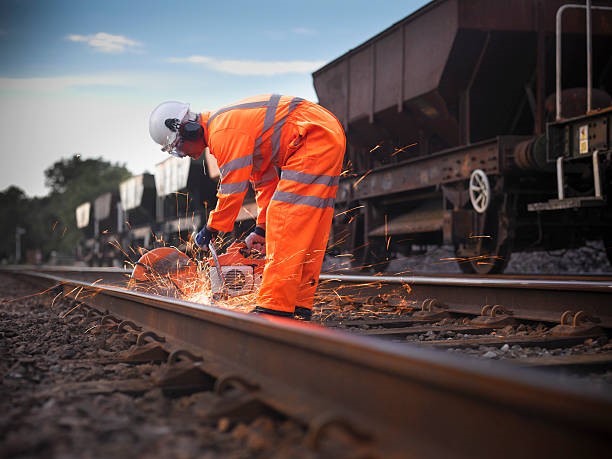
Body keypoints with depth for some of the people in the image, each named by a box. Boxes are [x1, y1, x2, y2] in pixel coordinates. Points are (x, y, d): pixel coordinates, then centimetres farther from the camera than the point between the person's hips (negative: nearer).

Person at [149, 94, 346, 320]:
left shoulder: (223, 132, -15)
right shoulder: (229, 125, 18)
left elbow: (233, 189, -15)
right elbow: (264, 180, 22)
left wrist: (211, 229, -1)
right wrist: (262, 228, 18)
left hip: (315, 137, -11)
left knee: (288, 219, -14)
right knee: (307, 227, 9)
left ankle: (275, 306, -16)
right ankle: (300, 306, 12)